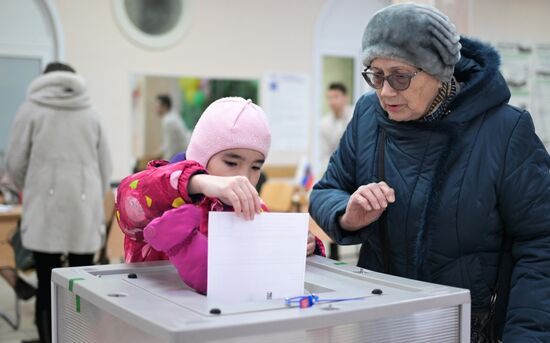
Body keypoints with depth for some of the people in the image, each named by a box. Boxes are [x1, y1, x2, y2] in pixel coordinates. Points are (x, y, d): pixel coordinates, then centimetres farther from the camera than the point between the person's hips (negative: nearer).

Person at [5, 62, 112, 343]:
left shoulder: (32, 109, 6)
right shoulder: (90, 113, 13)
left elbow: (15, 164, 5)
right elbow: (105, 167, 12)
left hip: (46, 208, -2)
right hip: (84, 209, 2)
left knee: (47, 286, 3)